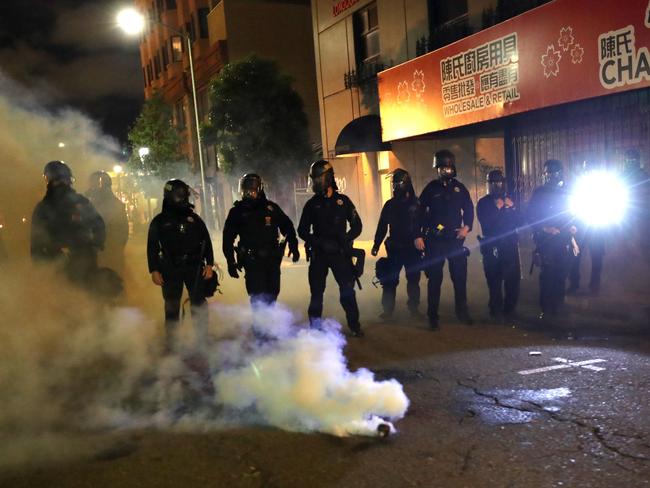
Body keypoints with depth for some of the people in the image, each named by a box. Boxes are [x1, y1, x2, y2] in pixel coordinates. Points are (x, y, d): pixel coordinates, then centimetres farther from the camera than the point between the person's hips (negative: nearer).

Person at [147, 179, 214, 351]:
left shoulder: (194, 218, 9)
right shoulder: (159, 221, 5)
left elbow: (206, 241, 10)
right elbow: (152, 247, 4)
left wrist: (209, 264, 2)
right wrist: (154, 270, -4)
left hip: (194, 267, 1)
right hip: (171, 270, -1)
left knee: (199, 304, 0)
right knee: (172, 307, 4)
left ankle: (201, 339, 10)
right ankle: (171, 342, 13)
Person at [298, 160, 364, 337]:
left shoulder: (343, 201, 3)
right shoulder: (311, 204, 5)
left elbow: (356, 226, 6)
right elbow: (302, 231, 4)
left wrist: (344, 240, -11)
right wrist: (320, 243, -11)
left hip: (340, 253, -1)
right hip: (318, 254, 1)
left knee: (347, 289, -3)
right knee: (317, 292, 3)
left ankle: (354, 325, 9)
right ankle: (315, 327, 13)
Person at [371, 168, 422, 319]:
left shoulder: (417, 203, -1)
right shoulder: (390, 204, 5)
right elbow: (382, 226, 7)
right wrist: (376, 244, 2)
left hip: (413, 248, -1)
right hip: (394, 248, 1)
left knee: (413, 279, 7)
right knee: (389, 279, -2)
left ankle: (413, 308, 19)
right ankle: (387, 308, 6)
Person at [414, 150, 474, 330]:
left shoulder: (459, 187, 8)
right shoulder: (430, 188, 1)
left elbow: (469, 208, 13)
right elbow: (420, 213, -1)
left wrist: (467, 227, -3)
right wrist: (418, 236, -8)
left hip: (455, 239, 3)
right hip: (434, 240, -2)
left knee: (460, 276, 6)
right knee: (435, 278, 1)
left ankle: (462, 312, 21)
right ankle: (433, 316, 10)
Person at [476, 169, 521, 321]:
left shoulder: (510, 200, 13)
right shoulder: (483, 203, 2)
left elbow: (518, 222, 5)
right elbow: (486, 225, -12)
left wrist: (511, 208, -9)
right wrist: (498, 209, -13)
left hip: (510, 245, 3)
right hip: (492, 247, -3)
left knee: (513, 279, 1)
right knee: (495, 281, -2)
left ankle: (509, 311, 15)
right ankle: (496, 311, 12)